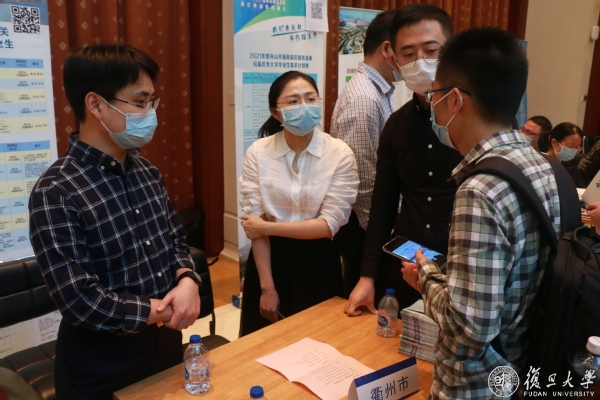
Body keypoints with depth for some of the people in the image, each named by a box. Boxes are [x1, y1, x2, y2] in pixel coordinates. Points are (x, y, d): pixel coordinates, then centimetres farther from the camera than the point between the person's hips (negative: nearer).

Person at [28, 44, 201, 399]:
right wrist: (165, 310, -15)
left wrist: (187, 281, -13)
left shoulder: (147, 171, 1)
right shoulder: (56, 193, -22)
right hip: (101, 364, -6)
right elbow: (80, 302, -25)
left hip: (167, 341, 7)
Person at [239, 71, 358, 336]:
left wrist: (267, 227, -15)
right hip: (270, 260, 1)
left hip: (317, 264, -1)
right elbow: (253, 221, -8)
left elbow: (330, 223, -14)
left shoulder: (340, 154, -11)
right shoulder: (258, 152, -7)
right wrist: (267, 286, -9)